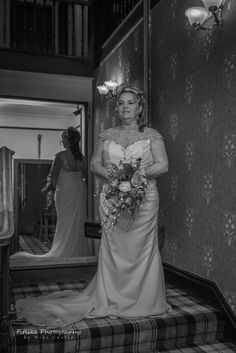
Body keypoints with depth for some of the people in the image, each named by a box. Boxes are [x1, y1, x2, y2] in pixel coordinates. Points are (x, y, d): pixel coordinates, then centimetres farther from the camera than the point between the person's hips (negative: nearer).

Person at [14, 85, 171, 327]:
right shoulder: (106, 136, 12)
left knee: (142, 250, 1)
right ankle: (112, 300, 16)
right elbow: (94, 163, 10)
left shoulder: (152, 135, 5)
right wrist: (105, 172, -12)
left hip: (143, 200, -1)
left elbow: (163, 165, -2)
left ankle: (146, 302, 16)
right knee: (112, 250, 3)